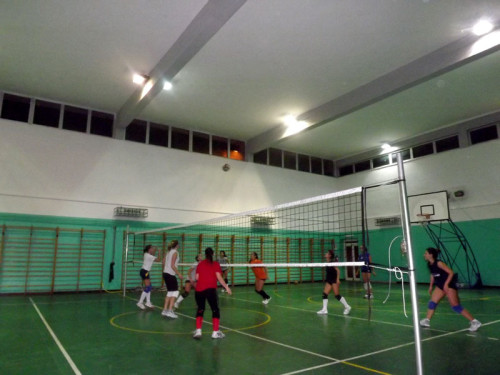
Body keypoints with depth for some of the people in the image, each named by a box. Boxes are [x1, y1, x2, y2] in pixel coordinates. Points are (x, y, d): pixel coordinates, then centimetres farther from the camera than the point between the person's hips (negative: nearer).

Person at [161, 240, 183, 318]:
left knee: (169, 292, 15)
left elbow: (164, 263, 15)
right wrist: (179, 274, -14)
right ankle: (170, 311, -8)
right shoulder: (175, 252, -12)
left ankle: (165, 310, 16)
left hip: (165, 273, 9)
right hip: (170, 274, -8)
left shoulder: (168, 252, 12)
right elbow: (172, 265, -17)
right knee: (175, 292, -4)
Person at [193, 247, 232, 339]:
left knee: (200, 309, 16)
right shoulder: (216, 264, 6)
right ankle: (215, 332, 6)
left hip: (199, 289, 3)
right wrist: (226, 287, 1)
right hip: (210, 289, -3)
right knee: (215, 309, 9)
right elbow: (219, 277, -5)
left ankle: (198, 330, 6)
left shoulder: (200, 264, 13)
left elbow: (197, 278, 9)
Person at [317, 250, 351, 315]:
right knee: (325, 294, -1)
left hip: (334, 280, -8)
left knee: (337, 295, -7)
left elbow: (338, 270, -15)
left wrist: (338, 279, -21)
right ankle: (324, 310, 2)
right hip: (329, 280, 8)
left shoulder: (332, 262, -13)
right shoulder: (326, 263, 9)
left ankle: (347, 307, 8)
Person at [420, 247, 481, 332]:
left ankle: (474, 322, -2)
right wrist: (431, 286, 17)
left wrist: (446, 284, -26)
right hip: (440, 285, 8)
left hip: (449, 285, -8)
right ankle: (427, 320, 16)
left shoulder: (439, 263, -23)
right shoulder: (429, 264, 1)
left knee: (455, 306, -10)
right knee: (432, 302, 7)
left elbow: (451, 273, -22)